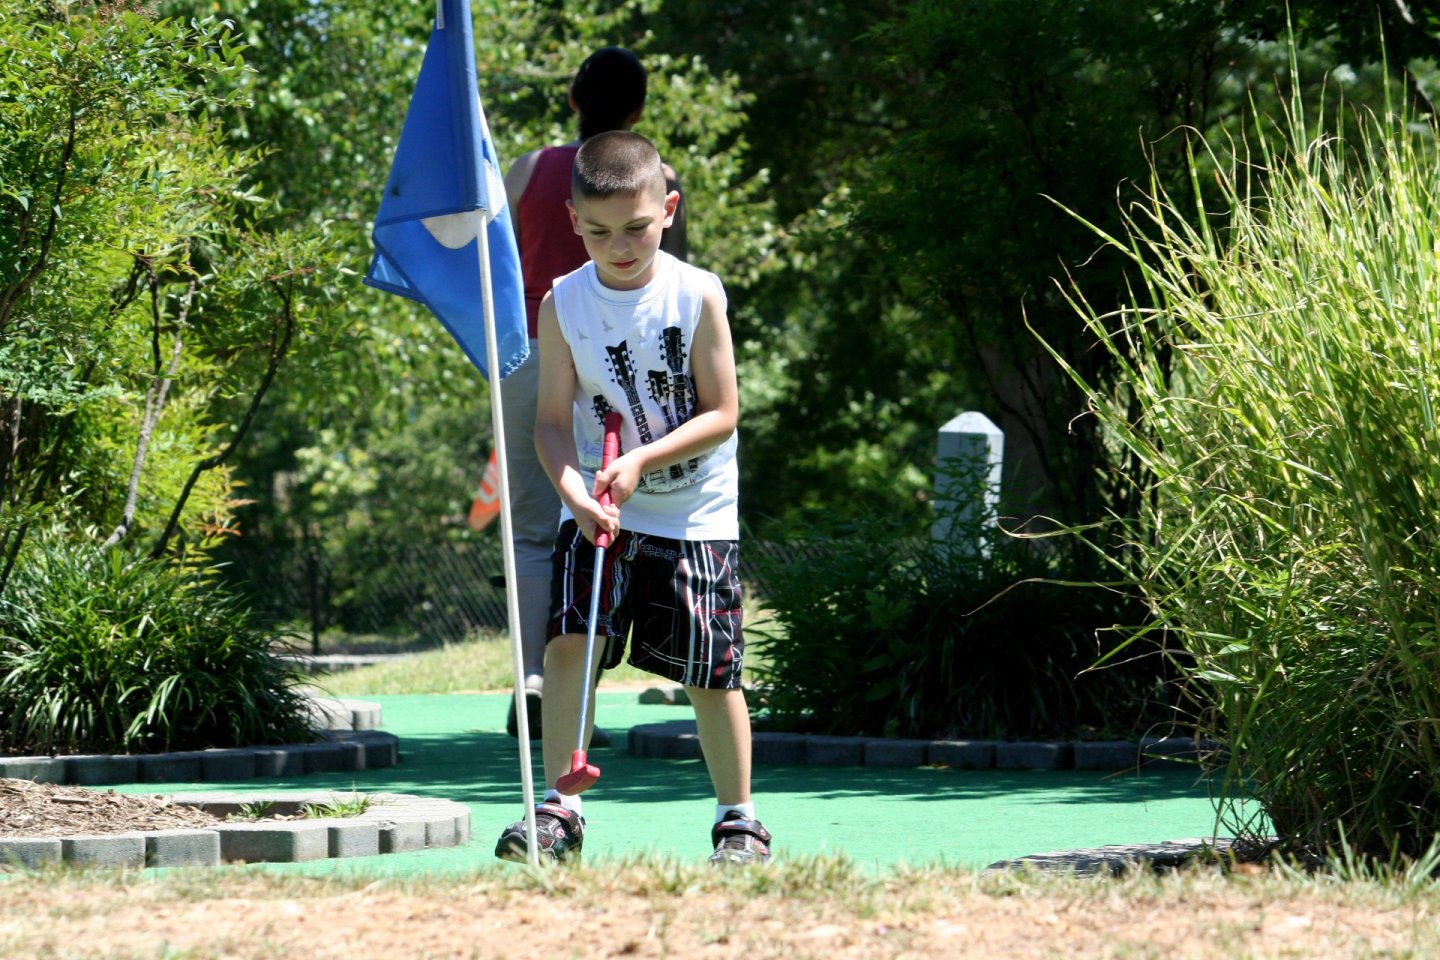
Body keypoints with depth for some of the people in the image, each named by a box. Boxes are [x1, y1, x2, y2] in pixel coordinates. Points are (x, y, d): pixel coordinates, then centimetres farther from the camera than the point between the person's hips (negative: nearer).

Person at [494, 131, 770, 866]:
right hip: (597, 513, 2)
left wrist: (642, 459, -20)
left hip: (695, 514, -2)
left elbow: (722, 413, -9)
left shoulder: (697, 296, -9)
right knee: (568, 642, -14)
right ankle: (559, 808, -8)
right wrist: (574, 490, -22)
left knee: (710, 670, -1)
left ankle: (738, 819, 14)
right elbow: (553, 420, -4)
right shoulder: (564, 304, -4)